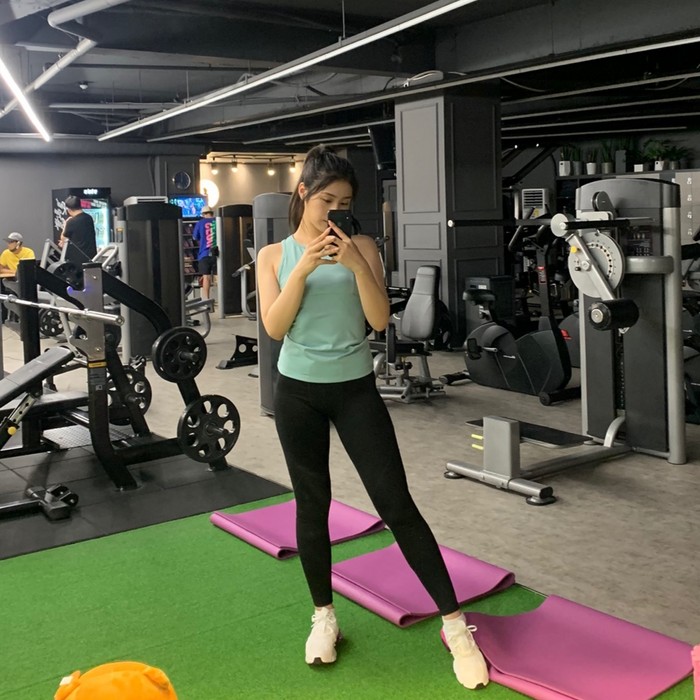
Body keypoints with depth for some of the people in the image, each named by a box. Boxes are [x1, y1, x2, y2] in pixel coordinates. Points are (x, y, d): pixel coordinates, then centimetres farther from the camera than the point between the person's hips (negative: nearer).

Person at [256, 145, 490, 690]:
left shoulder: (361, 247, 1)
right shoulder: (274, 255, 4)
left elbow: (380, 320, -7)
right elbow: (274, 327, -7)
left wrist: (355, 264, -19)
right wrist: (303, 268, -17)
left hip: (355, 388, -1)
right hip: (298, 391, 1)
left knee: (397, 503, -4)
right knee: (312, 504, 10)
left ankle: (455, 624, 4)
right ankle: (325, 616, 28)